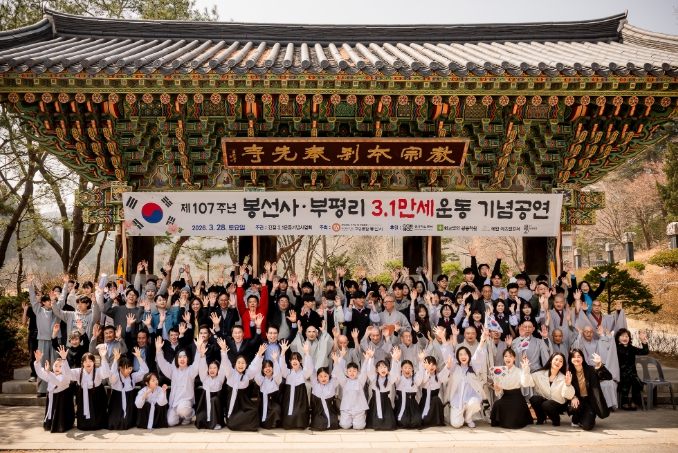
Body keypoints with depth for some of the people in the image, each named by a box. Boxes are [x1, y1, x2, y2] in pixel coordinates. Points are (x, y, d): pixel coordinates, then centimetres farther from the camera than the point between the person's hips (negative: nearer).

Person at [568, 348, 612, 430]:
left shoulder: (590, 370, -7)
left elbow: (608, 377, -18)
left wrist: (600, 364, -31)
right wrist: (573, 397, -24)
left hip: (589, 401, -1)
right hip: (577, 400, 1)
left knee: (587, 425, -22)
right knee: (575, 407, -37)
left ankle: (586, 418, 19)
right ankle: (575, 420, 2)